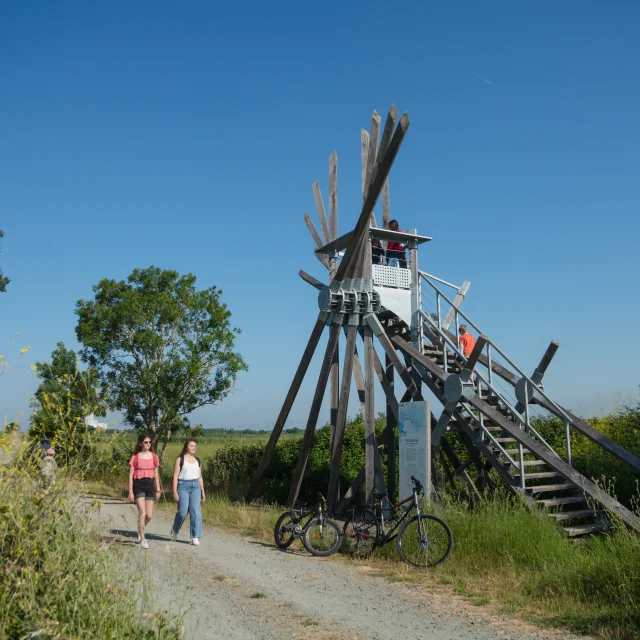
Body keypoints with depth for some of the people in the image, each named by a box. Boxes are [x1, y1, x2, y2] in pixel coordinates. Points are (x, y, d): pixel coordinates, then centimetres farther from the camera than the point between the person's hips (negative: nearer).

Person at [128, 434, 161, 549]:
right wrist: (130, 492, -6)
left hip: (150, 485, 3)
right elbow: (131, 475, -1)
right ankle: (142, 539, -1)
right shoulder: (135, 457, -2)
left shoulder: (154, 456, 7)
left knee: (149, 515, 2)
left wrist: (158, 490, 10)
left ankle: (140, 530, 33)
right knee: (142, 513, -14)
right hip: (138, 485, -3)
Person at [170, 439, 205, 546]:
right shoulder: (180, 459, 1)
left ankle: (195, 537, -5)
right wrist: (175, 492, -10)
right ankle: (175, 530, 26)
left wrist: (203, 492, 16)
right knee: (183, 512, -3)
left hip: (195, 486, 4)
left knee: (195, 511, -8)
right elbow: (175, 476, -3)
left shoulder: (197, 460, 14)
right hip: (183, 486, -4)